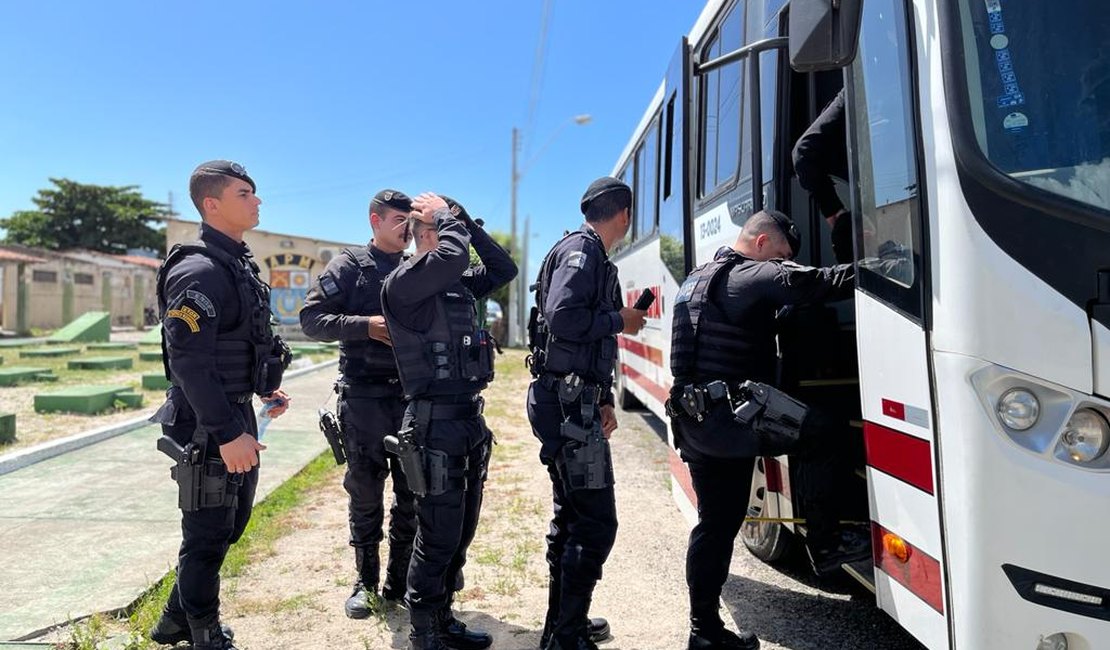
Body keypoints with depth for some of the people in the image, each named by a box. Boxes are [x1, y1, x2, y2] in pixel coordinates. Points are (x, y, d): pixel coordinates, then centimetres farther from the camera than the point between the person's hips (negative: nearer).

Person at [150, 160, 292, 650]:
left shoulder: (240, 264, 10)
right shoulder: (199, 272, -19)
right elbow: (189, 362, -25)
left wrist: (266, 390, 14)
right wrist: (227, 433, -25)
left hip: (236, 415, 10)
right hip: (207, 426, -10)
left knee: (231, 524, 21)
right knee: (208, 535, 6)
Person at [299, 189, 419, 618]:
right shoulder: (350, 265, -1)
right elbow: (311, 318, -7)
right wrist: (367, 325, -18)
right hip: (364, 396, -3)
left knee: (413, 493, 9)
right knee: (365, 491, 7)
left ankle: (401, 582, 25)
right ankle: (365, 582, 25)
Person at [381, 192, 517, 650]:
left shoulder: (460, 284, 12)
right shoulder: (404, 283, -12)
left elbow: (504, 269, 18)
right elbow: (453, 255, -28)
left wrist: (466, 220, 11)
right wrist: (447, 218, -8)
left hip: (470, 418, 8)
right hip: (436, 423, -8)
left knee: (461, 534, 18)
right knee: (438, 539, 2)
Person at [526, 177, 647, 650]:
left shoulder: (595, 258, 20)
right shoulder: (580, 249, -9)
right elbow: (563, 318, -25)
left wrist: (604, 400, 13)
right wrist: (620, 320, -10)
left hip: (574, 403, 11)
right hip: (567, 403, -11)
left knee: (571, 517, 18)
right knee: (596, 523, -6)